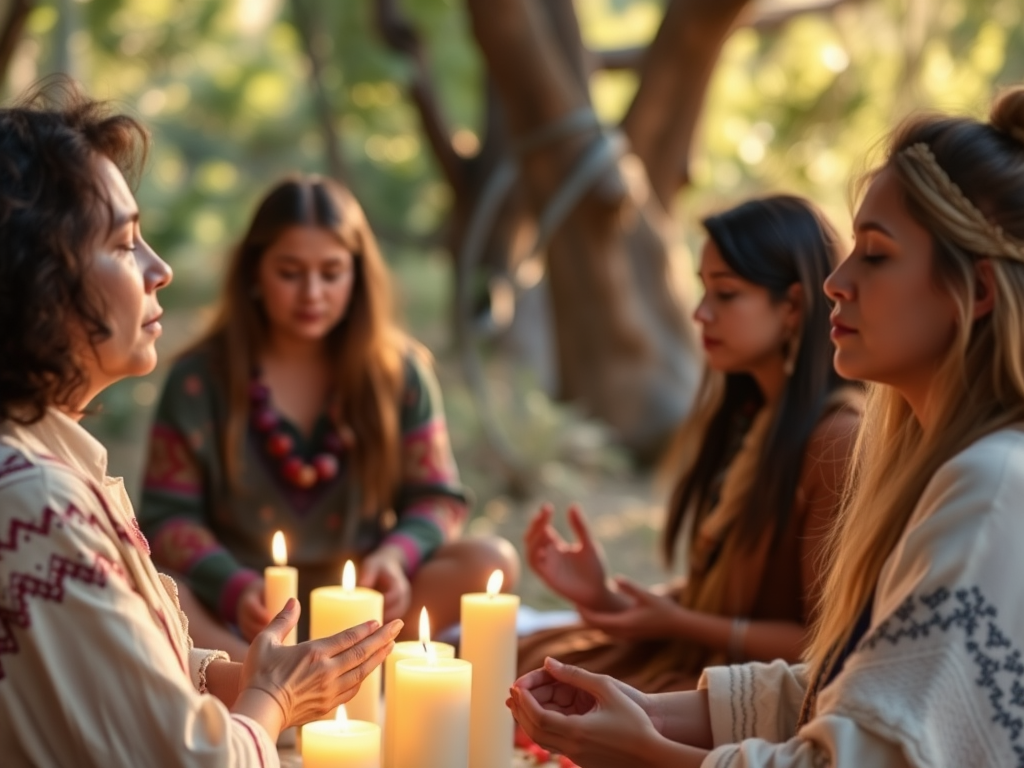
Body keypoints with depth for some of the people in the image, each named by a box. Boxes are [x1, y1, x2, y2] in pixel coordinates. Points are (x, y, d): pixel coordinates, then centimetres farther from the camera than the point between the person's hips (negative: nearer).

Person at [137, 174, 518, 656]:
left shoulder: (398, 371, 6)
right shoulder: (199, 379, 1)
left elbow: (437, 499, 7)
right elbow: (168, 516, -2)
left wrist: (395, 555, -16)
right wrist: (236, 589, -20)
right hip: (240, 614, -2)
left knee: (492, 561, -23)